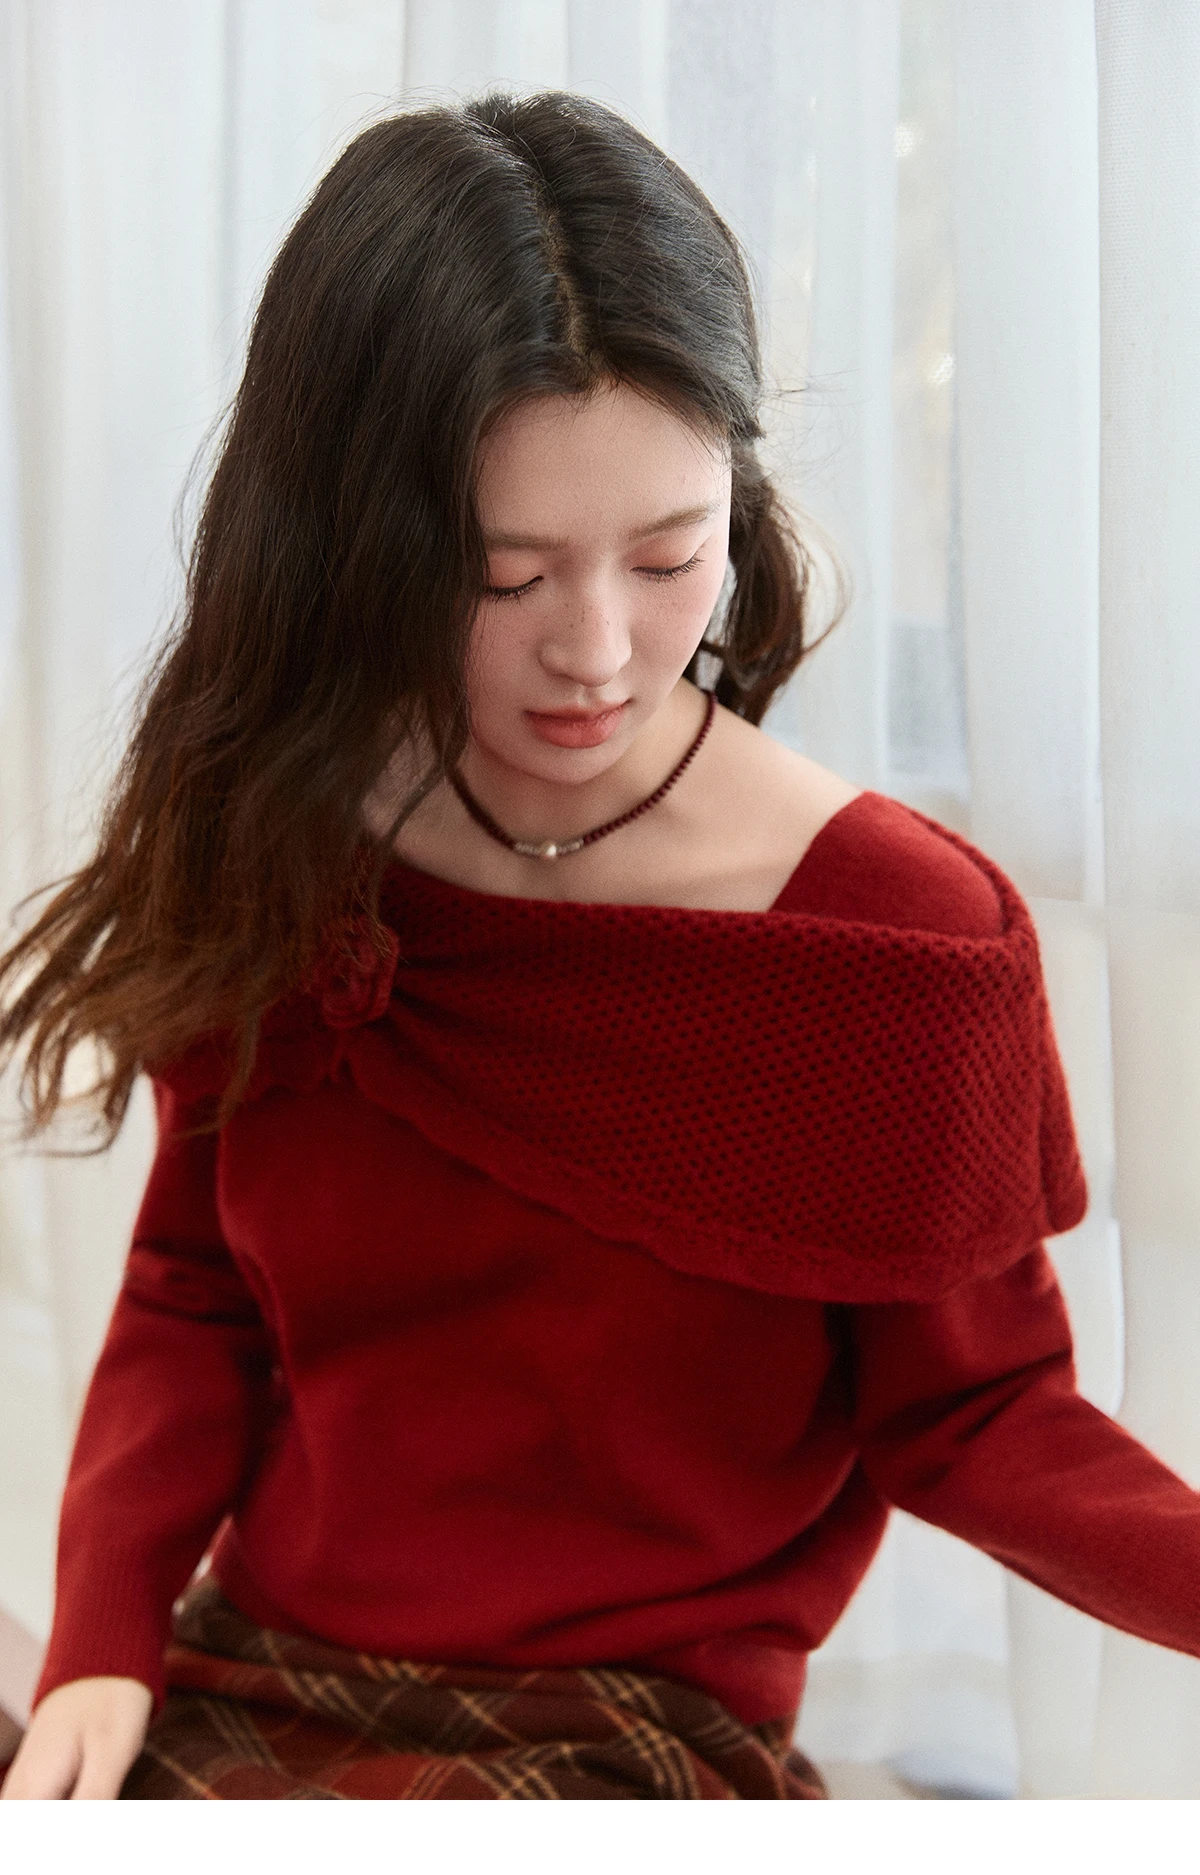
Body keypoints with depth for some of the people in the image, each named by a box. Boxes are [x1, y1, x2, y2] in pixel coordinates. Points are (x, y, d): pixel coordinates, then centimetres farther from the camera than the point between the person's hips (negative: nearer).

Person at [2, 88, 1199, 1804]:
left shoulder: (899, 935, -13)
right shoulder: (274, 854, -1)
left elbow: (968, 1404, -3)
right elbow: (197, 1291, 8)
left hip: (637, 1729, -4)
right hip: (249, 1682, 4)